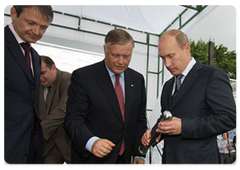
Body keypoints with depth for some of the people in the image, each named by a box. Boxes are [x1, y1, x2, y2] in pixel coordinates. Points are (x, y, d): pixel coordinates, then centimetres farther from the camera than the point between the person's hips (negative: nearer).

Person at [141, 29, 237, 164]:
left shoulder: (213, 76, -9)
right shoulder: (168, 86, 14)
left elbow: (228, 118, -16)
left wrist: (183, 127, -22)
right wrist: (154, 133, -2)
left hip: (198, 159, -6)